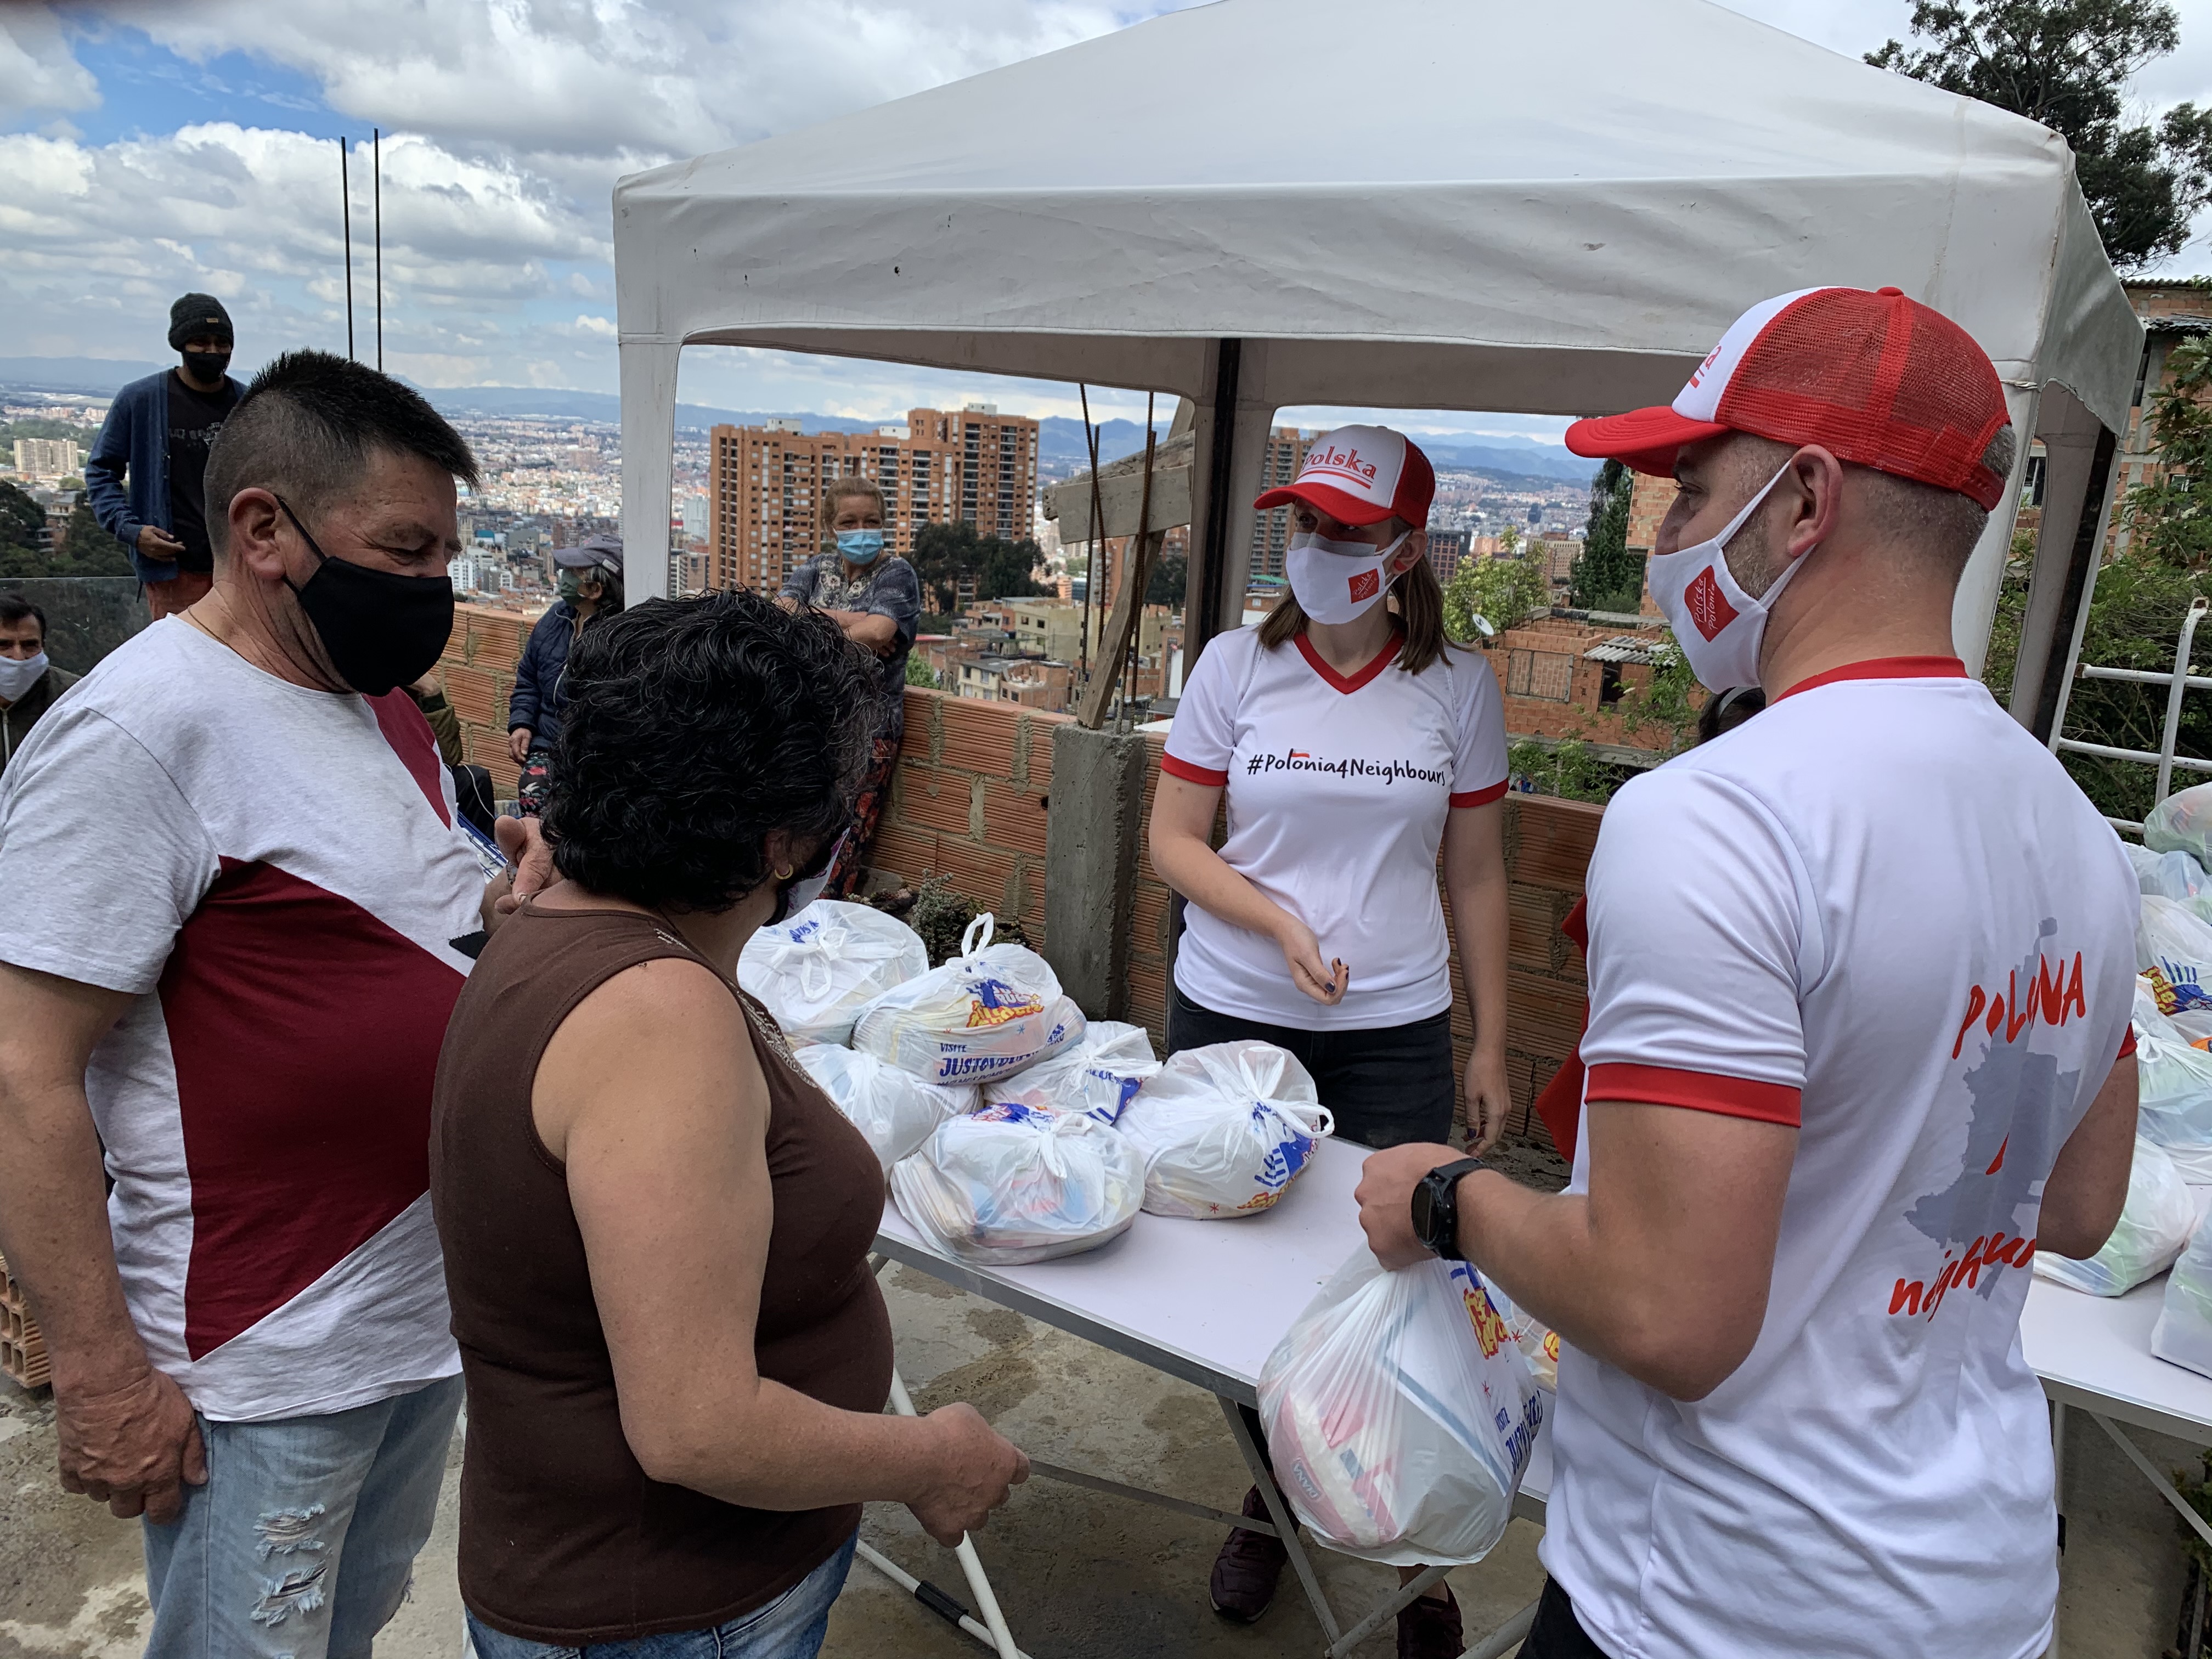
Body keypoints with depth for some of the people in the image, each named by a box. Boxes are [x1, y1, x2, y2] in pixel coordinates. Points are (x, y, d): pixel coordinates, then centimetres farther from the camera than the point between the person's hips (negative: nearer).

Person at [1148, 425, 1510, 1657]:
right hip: (1231, 1014, 1)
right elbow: (1173, 840, 0)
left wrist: (1493, 1046, 4)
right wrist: (1279, 919, -16)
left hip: (1393, 1032, 0)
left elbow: (1478, 880, 5)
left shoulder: (1459, 687, -1)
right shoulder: (1237, 664, -2)